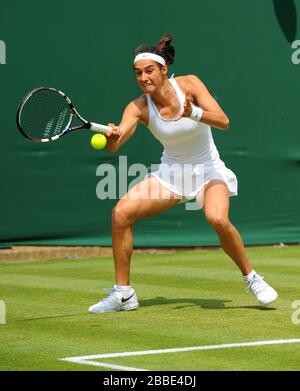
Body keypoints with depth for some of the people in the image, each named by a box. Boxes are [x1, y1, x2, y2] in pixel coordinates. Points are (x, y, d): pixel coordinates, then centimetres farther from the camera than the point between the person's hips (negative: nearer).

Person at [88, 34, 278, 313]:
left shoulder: (189, 84, -15)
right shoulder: (138, 107, -12)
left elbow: (223, 122, -23)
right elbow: (114, 145, -27)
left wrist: (193, 113, -41)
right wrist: (110, 136, -51)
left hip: (208, 171, -3)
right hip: (170, 173, 3)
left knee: (218, 219, -32)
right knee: (121, 213, -14)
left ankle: (252, 278, -9)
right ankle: (122, 293, -3)